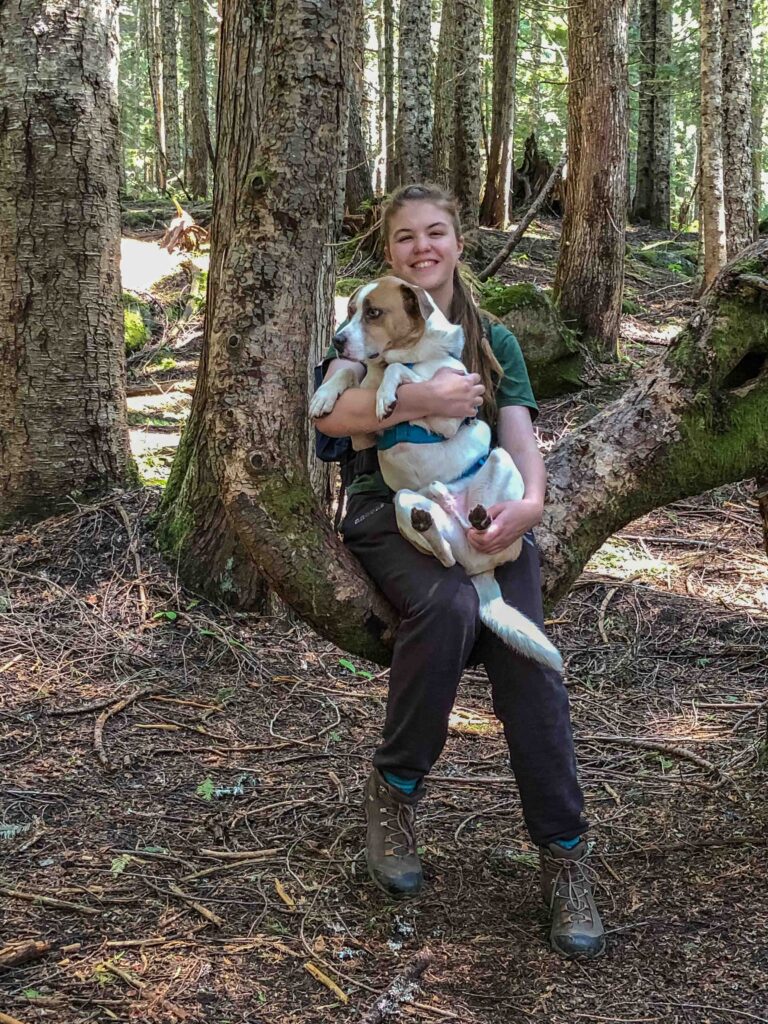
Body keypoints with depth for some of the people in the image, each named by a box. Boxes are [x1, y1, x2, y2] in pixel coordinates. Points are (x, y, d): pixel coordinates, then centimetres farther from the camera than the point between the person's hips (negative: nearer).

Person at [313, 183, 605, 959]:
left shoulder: (495, 342, 18)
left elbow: (519, 436, 3)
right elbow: (332, 413, -9)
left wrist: (531, 500, -19)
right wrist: (423, 399, -22)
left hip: (486, 511, 3)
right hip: (389, 509, -2)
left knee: (526, 654, -25)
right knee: (448, 604, -36)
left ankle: (564, 857, -18)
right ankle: (394, 789, -16)